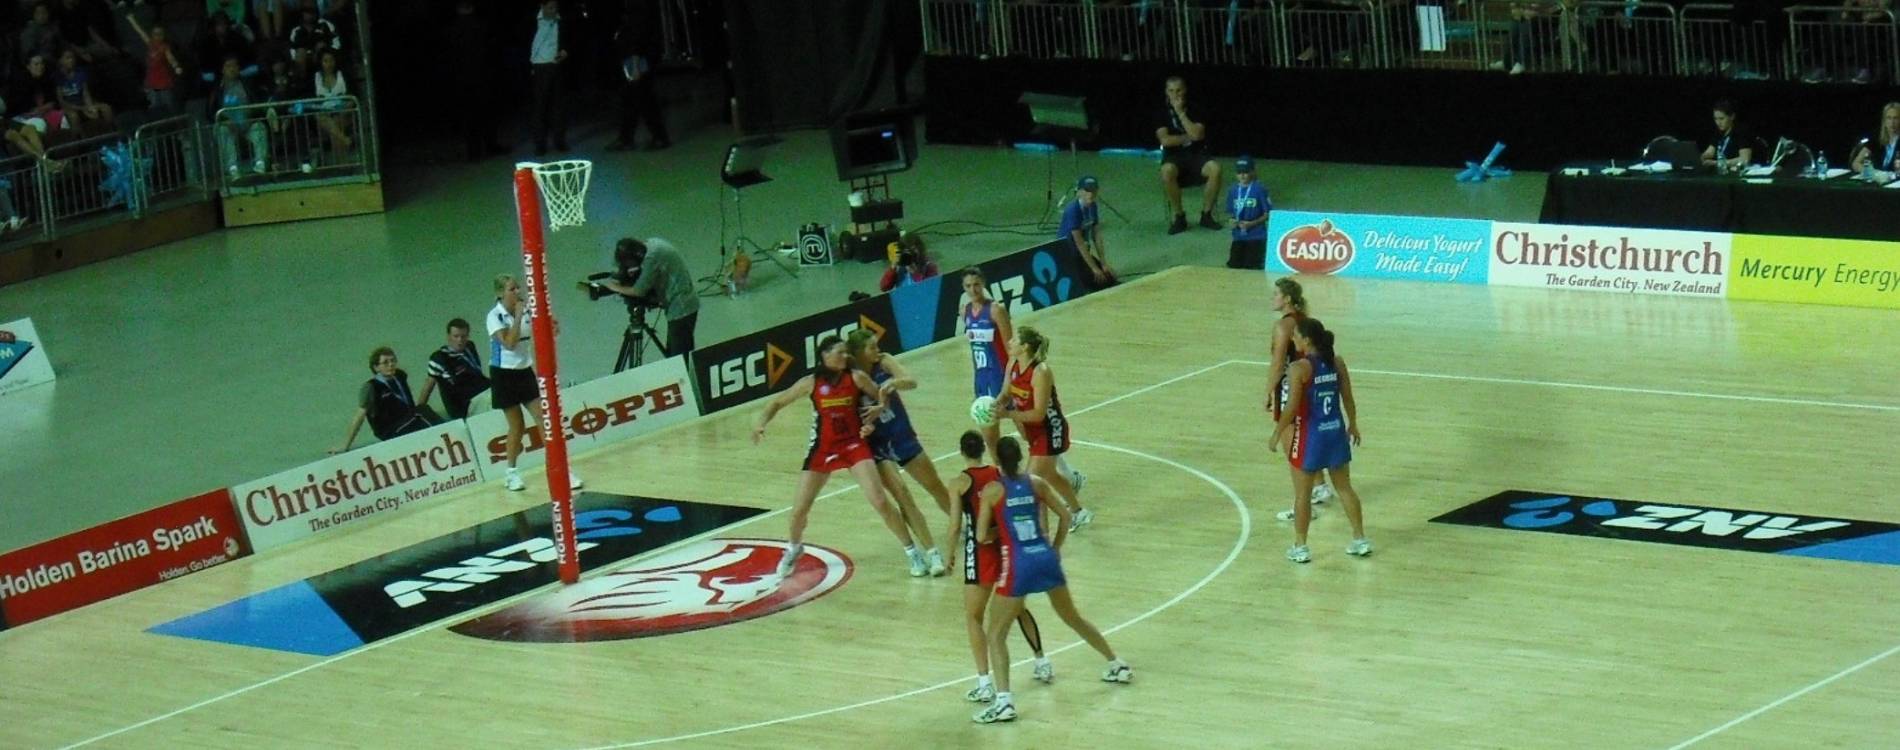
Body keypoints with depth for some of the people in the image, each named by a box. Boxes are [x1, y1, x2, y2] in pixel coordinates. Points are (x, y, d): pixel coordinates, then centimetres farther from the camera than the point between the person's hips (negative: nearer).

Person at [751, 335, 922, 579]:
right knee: (799, 510, 4)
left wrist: (879, 408, -16)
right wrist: (761, 423, -13)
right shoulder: (811, 383, -8)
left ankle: (911, 550, 1)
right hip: (822, 449, 1)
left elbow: (881, 396, 6)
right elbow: (778, 402, 2)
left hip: (854, 446, -1)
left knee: (879, 501, -14)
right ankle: (795, 549, 36)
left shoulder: (856, 378, -8)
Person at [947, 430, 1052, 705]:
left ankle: (985, 684, -4)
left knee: (973, 618, 5)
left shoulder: (959, 482, -9)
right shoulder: (1000, 475, 2)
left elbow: (956, 527, -11)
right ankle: (1043, 664, 35)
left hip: (981, 551, -5)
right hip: (1009, 547, 5)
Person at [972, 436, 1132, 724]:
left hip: (1018, 565, -5)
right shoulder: (1036, 483, 4)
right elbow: (1065, 516, 12)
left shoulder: (992, 490, -7)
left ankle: (1003, 701, -13)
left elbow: (981, 536, -7)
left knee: (996, 634, 2)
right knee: (1073, 617, 26)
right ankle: (1118, 665, 39)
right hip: (1046, 558, 5)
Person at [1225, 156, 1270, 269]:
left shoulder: (1259, 189, -8)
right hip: (1238, 237, 4)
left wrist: (1252, 223, -17)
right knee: (1234, 266, 2)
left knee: (1252, 267, -6)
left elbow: (1268, 214, -6)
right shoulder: (1233, 191, 6)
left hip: (1256, 237, -4)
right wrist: (1232, 221, -7)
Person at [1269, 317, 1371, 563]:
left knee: (1302, 494, 8)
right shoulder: (1337, 362, -1)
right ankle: (1360, 540, 24)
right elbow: (1348, 397, 6)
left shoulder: (1299, 368, -18)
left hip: (1310, 435, -6)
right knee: (1344, 488, 18)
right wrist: (1353, 424, 20)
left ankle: (1300, 547, 15)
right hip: (1336, 431, 6)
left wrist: (1277, 434, -9)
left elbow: (1292, 407, -20)